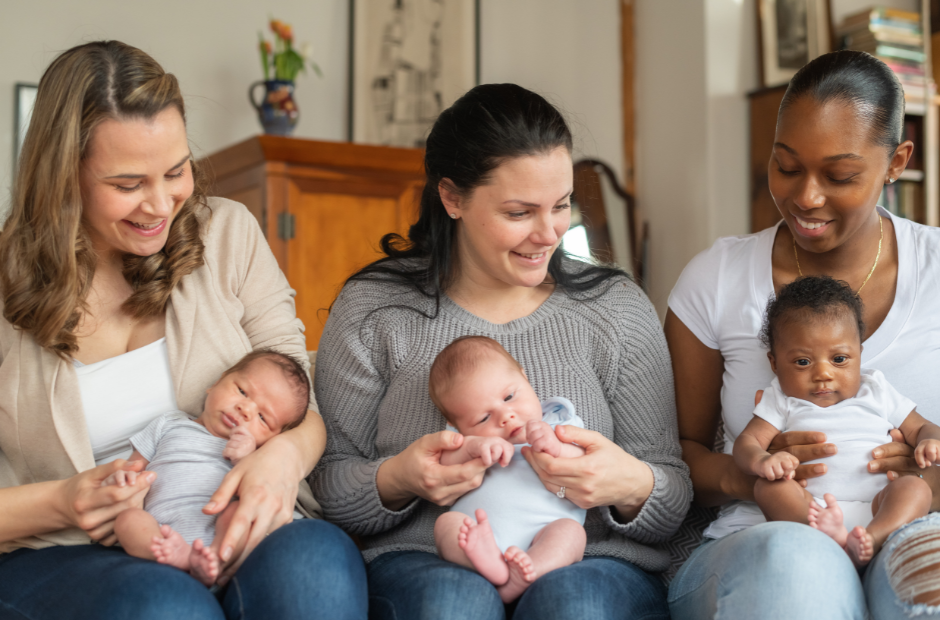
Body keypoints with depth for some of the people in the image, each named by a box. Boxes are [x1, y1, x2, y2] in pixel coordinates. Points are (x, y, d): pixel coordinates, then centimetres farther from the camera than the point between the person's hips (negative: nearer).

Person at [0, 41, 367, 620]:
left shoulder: (229, 234, 5)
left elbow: (307, 402, 6)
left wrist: (286, 455, -18)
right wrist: (60, 503, -19)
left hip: (234, 536, 2)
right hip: (64, 554, -2)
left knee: (317, 557, -32)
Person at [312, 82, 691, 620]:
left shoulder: (618, 308, 7)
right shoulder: (372, 309, 5)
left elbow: (675, 500, 7)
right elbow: (331, 486, 6)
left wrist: (633, 486, -17)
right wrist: (396, 480, -17)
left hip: (590, 561, 1)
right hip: (424, 561, 0)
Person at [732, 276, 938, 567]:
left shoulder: (877, 392, 21)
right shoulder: (781, 400, 15)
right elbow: (746, 441, 5)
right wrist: (761, 461, -20)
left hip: (874, 507, 2)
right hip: (807, 509, -1)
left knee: (916, 487, -23)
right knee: (768, 486, -26)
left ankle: (871, 539, -48)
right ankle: (828, 533, -51)